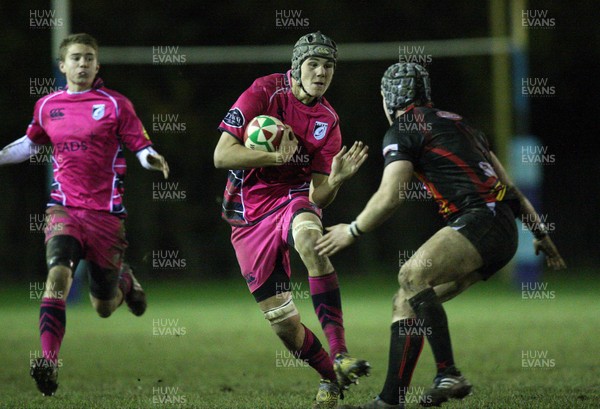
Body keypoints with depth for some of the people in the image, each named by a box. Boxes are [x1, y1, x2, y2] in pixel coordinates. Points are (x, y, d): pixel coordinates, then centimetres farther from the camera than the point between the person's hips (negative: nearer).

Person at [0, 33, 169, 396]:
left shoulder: (115, 104, -2)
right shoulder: (46, 106, 8)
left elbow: (141, 147, -4)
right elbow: (32, 143, 27)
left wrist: (151, 158, -27)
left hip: (106, 213, -1)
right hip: (65, 210, 1)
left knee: (104, 309, 8)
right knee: (58, 274, -27)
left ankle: (125, 281, 45)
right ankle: (49, 362, -31)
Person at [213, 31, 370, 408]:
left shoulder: (328, 122, 1)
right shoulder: (264, 93, -9)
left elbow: (318, 197, -1)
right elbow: (222, 155, -16)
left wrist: (336, 179, -22)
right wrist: (276, 156, -25)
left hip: (293, 199, 1)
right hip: (249, 216, -1)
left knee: (310, 241, -38)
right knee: (283, 323, -5)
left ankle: (340, 354, -41)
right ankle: (332, 377, 23)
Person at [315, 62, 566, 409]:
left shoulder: (402, 130, 1)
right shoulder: (456, 122, 27)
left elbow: (391, 196, -9)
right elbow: (508, 184, 29)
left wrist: (352, 231, 6)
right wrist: (540, 232, 33)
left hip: (481, 218, -9)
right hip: (503, 234, 9)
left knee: (412, 274, -28)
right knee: (407, 303, 9)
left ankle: (449, 375, -36)